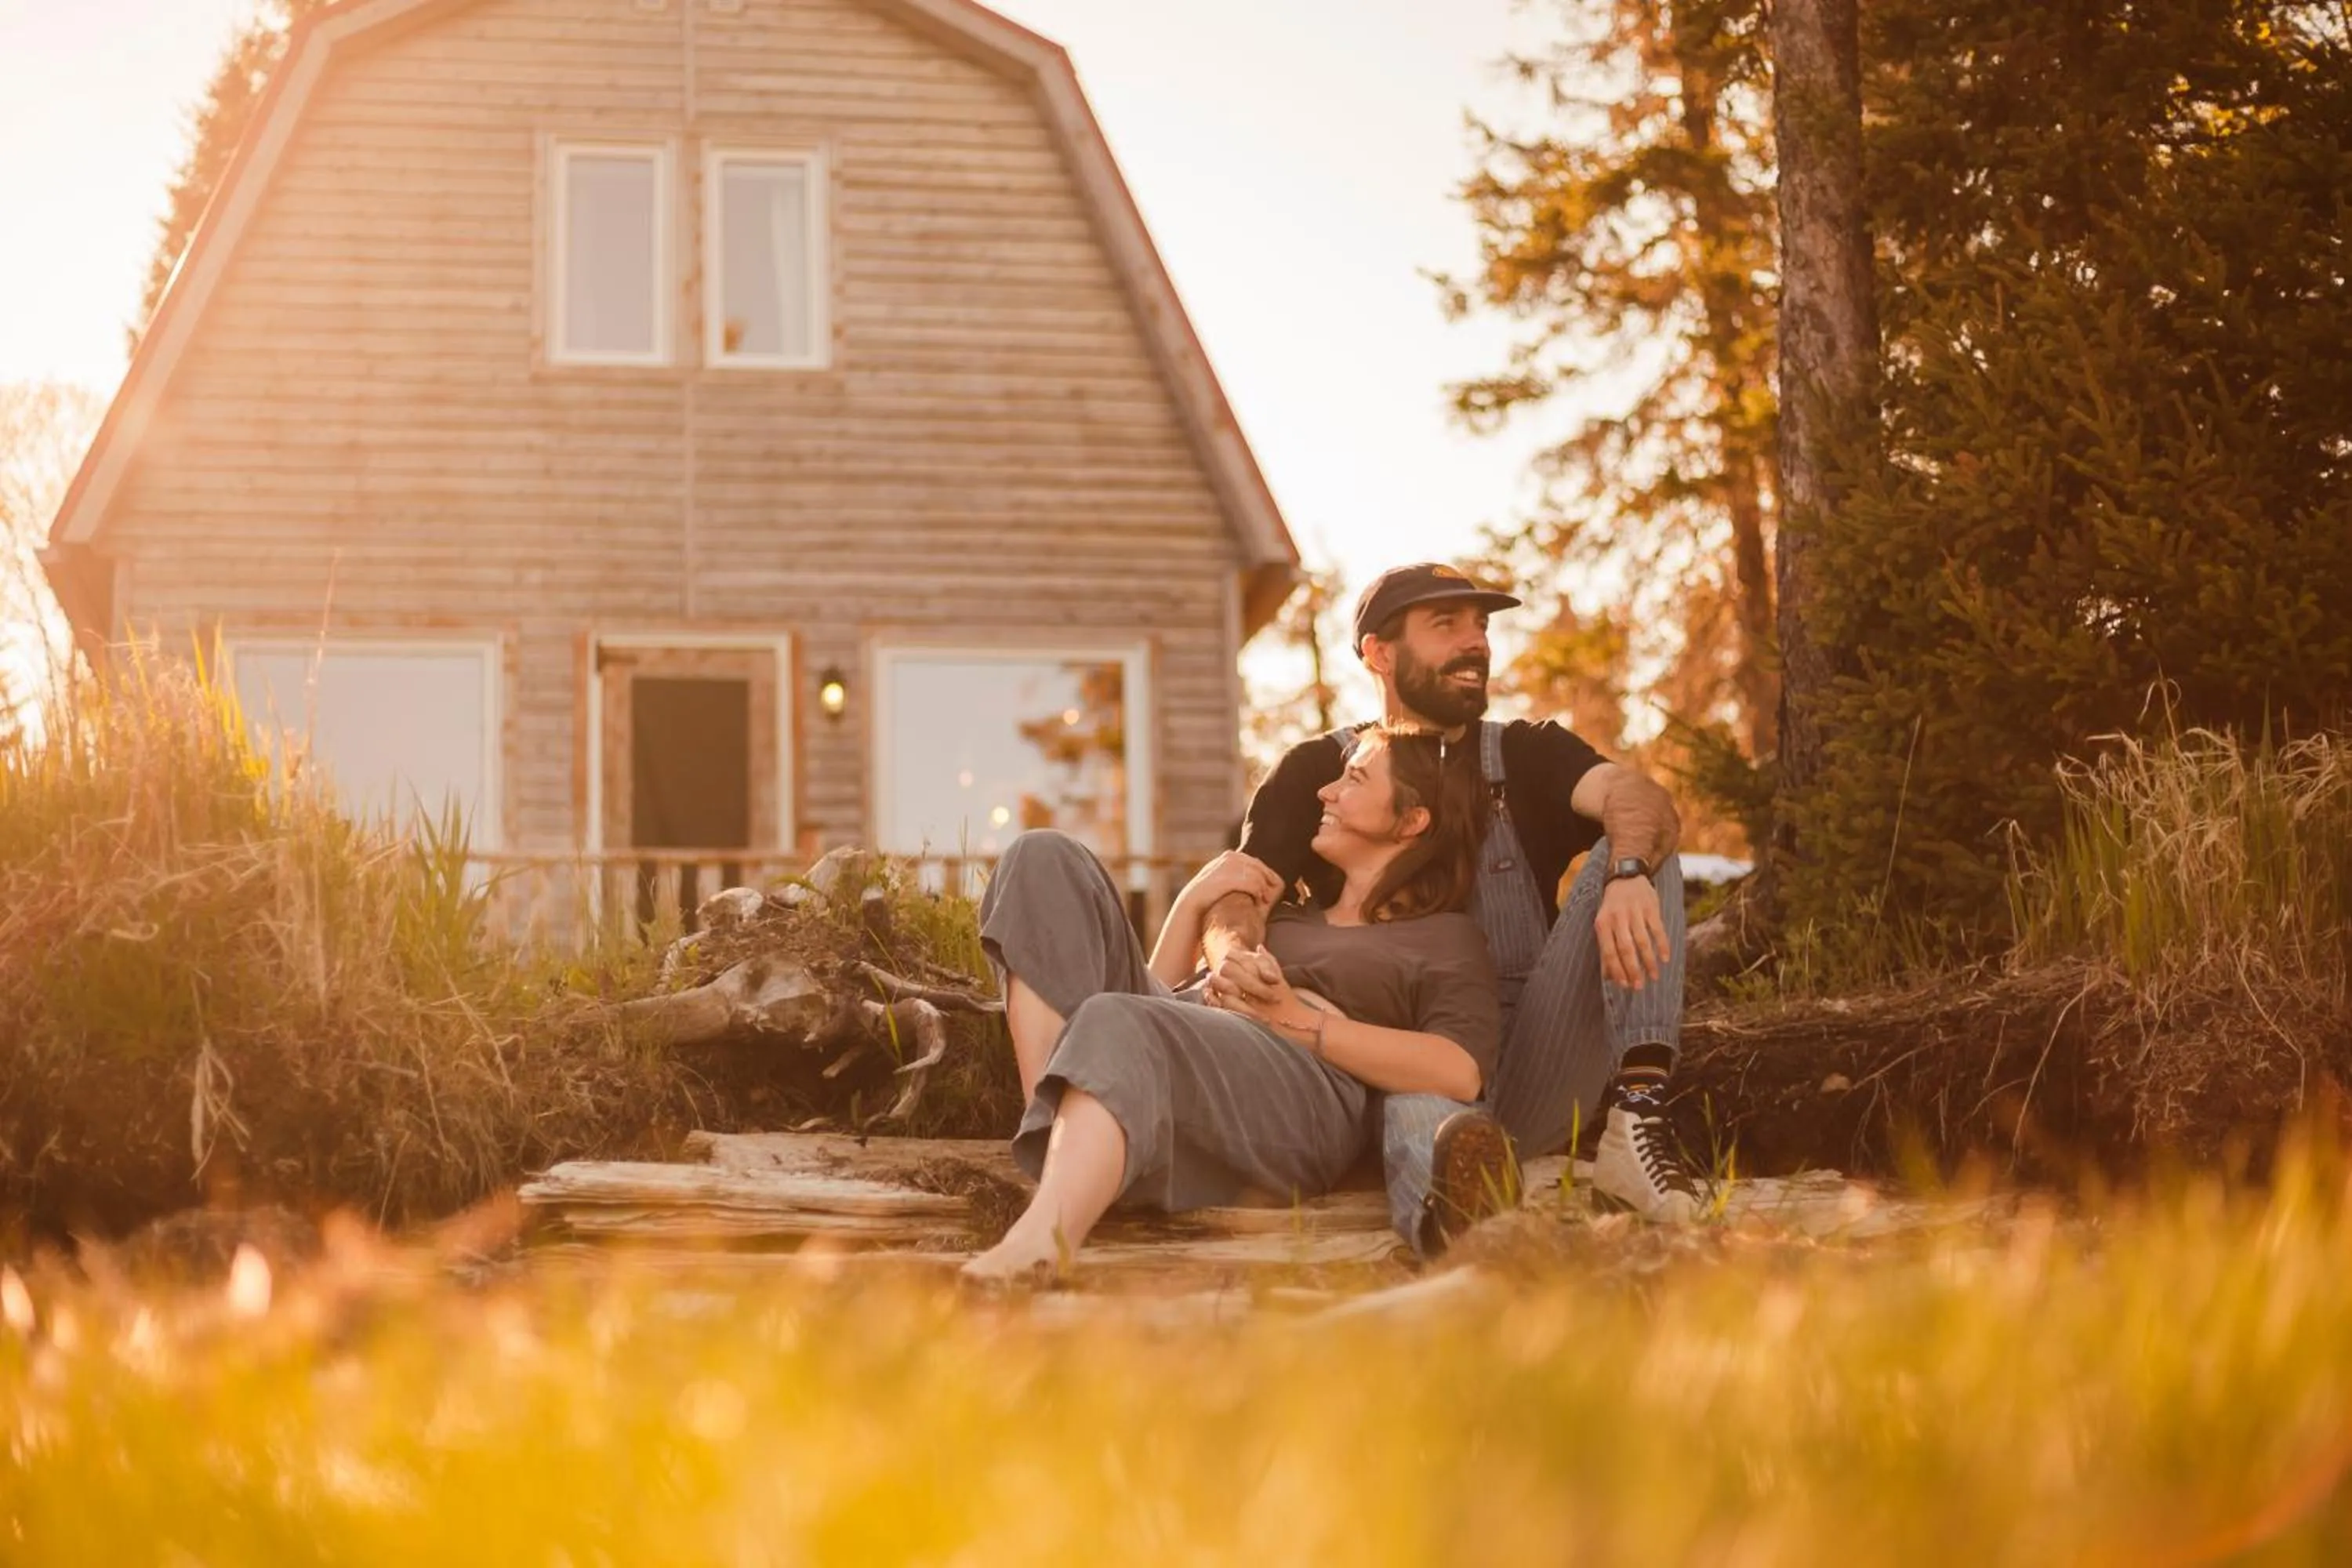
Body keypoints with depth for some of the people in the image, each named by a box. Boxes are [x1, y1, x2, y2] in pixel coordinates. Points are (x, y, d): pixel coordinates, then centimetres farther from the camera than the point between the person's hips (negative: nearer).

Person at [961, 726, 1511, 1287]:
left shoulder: (1445, 939, 18)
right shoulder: (1288, 914, 38)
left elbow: (1460, 1075, -5)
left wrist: (1293, 1018, -9)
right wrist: (1193, 901, 20)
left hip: (1299, 1090, -6)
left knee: (1116, 1023, -38)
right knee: (1046, 859, -5)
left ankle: (1034, 1251, -65)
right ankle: (1052, 1131, -27)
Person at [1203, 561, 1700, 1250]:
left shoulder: (1529, 756, 14)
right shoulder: (1317, 774, 12)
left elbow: (1645, 801, -8)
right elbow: (1241, 896, -5)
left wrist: (1628, 877, -34)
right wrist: (1237, 956, -32)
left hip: (1536, 1075, 2)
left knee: (1636, 849, -15)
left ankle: (1639, 1116, -35)